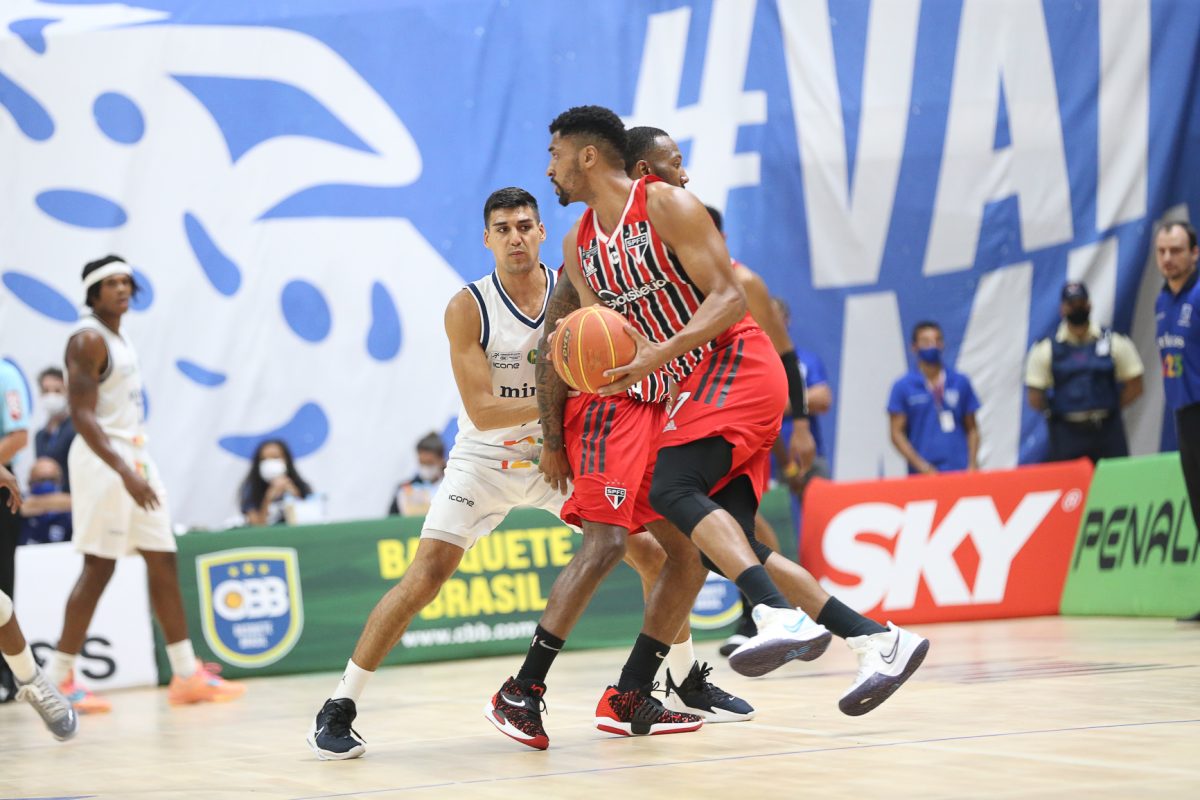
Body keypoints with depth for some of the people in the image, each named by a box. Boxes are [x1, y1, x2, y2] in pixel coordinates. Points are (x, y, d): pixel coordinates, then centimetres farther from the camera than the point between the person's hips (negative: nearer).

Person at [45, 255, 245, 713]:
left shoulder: (119, 338, 16)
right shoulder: (88, 340, -13)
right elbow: (82, 416, -21)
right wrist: (125, 473, -28)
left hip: (134, 456, 9)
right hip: (104, 459, -9)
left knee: (163, 562, 7)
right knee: (98, 569, -8)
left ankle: (187, 675, 10)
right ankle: (58, 680, -3)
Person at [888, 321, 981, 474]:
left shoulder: (961, 383, 9)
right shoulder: (902, 387, 3)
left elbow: (971, 429, 13)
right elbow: (897, 433, 1)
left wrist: (972, 464, -1)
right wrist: (922, 466, -9)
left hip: (960, 471, 2)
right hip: (923, 473, -2)